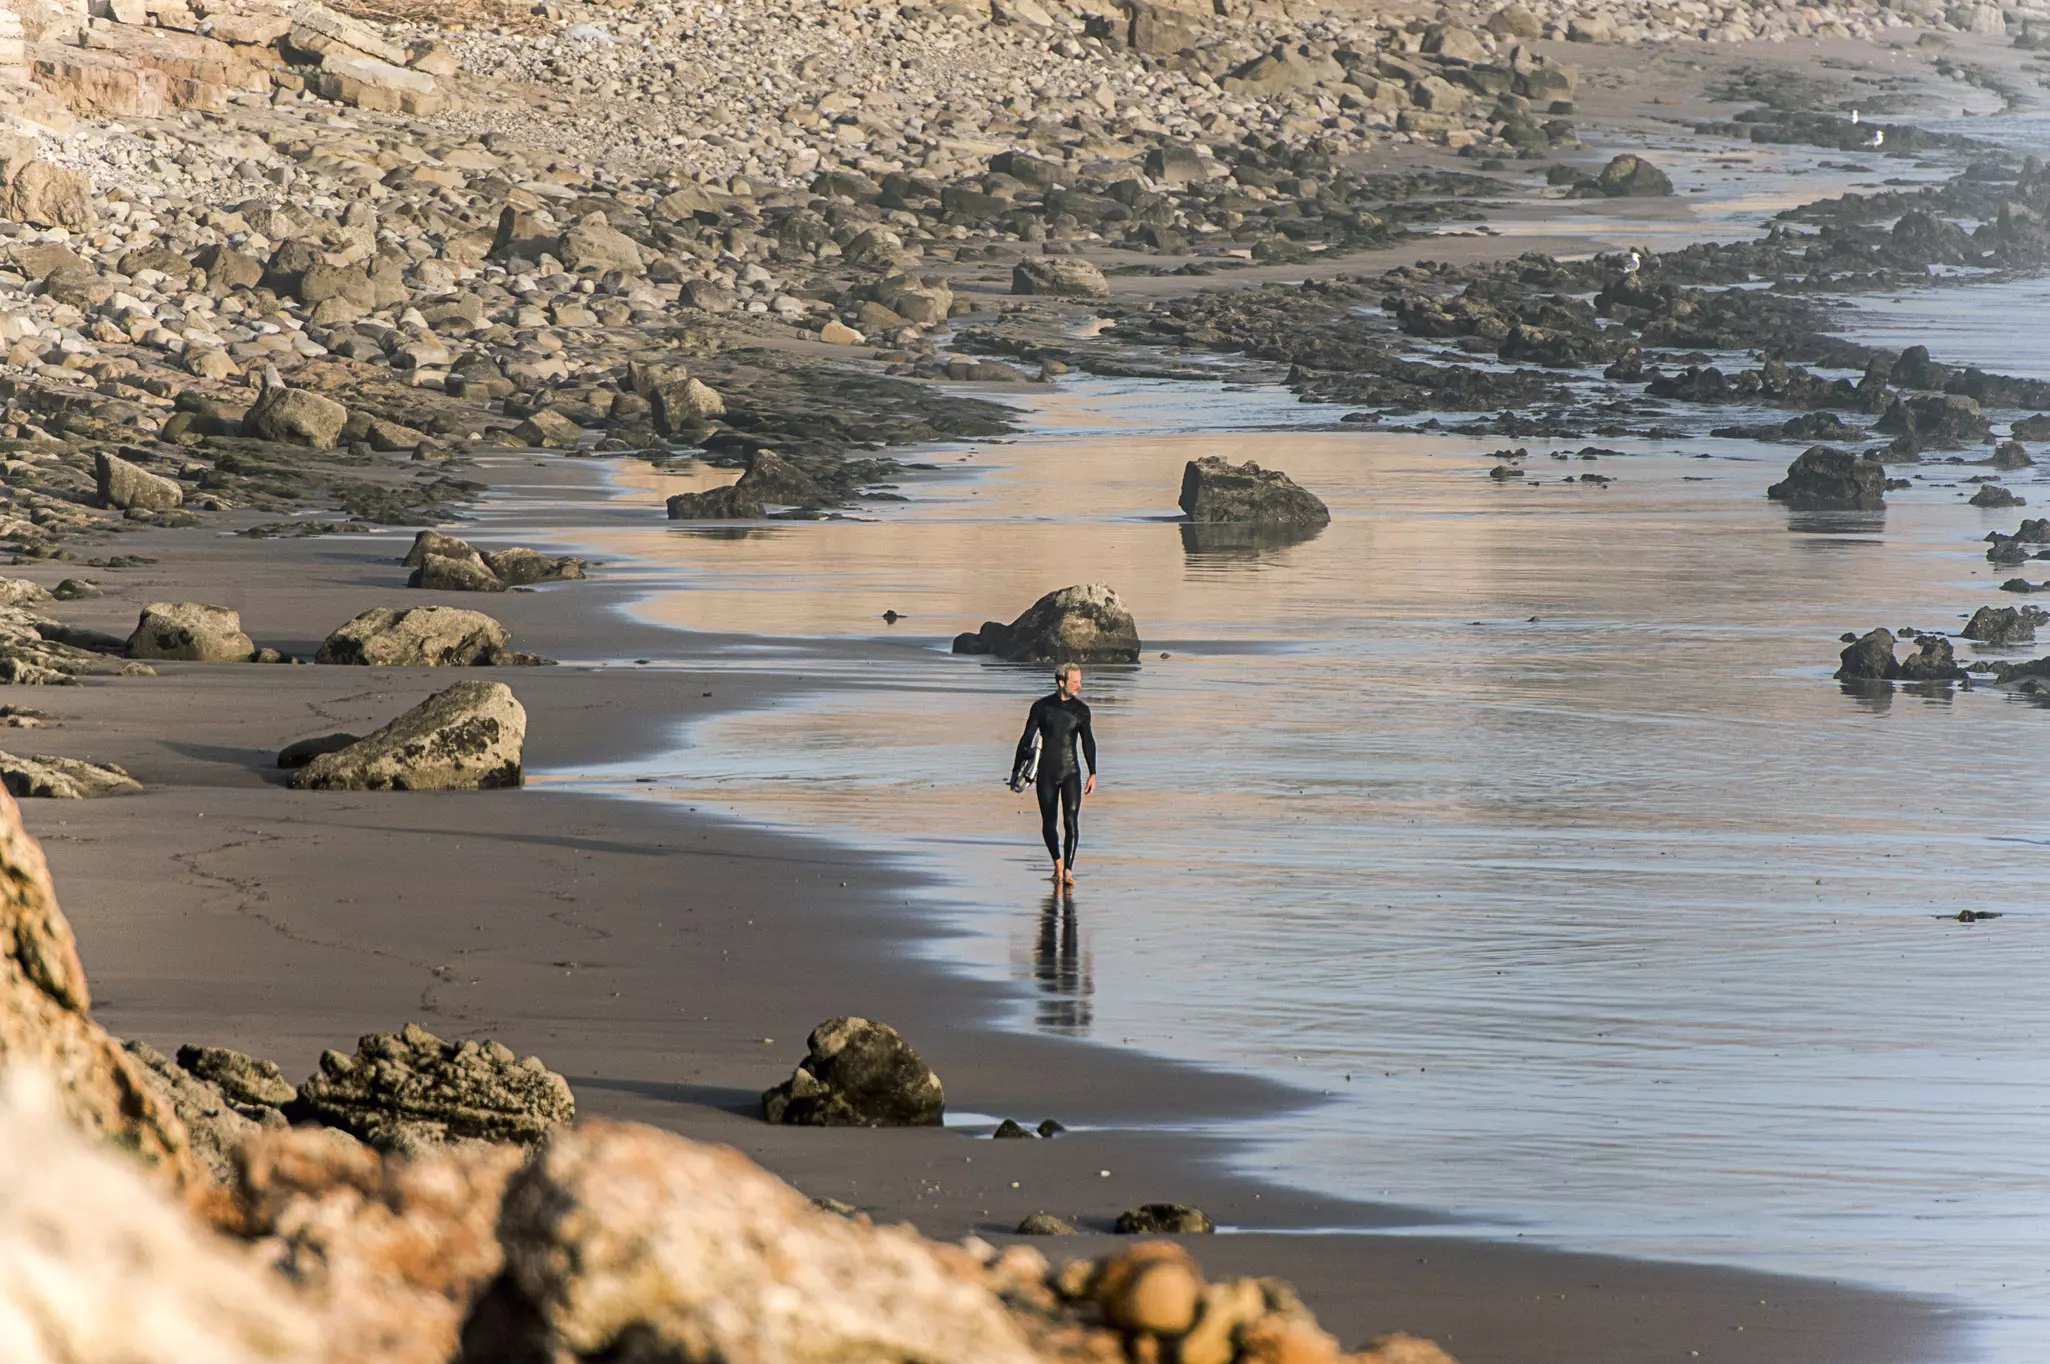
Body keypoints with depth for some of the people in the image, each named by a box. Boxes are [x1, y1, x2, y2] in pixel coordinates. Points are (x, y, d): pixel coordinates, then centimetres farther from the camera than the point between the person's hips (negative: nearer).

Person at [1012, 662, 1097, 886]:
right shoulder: (1041, 707, -1)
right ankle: (1058, 862, 27)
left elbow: (1088, 742, 9)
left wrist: (1093, 774, 4)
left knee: (1071, 821, -12)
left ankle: (1068, 870, -12)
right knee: (1049, 823, 5)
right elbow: (1026, 739, 4)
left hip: (1071, 773, 0)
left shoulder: (1081, 709, 4)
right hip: (1046, 773, 0)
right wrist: (1016, 770, 4)